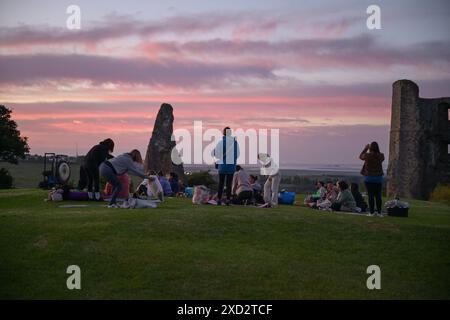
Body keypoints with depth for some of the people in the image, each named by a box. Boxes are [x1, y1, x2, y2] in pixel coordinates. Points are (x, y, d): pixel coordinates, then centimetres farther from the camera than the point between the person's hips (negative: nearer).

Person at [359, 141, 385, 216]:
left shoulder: (367, 155, -13)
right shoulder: (381, 156, -6)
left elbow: (360, 156, 9)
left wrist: (365, 148, 19)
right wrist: (377, 150, 21)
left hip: (369, 178, -2)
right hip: (378, 178, 2)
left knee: (371, 196, 0)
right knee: (378, 196, 8)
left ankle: (371, 212, -1)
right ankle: (379, 212, 8)